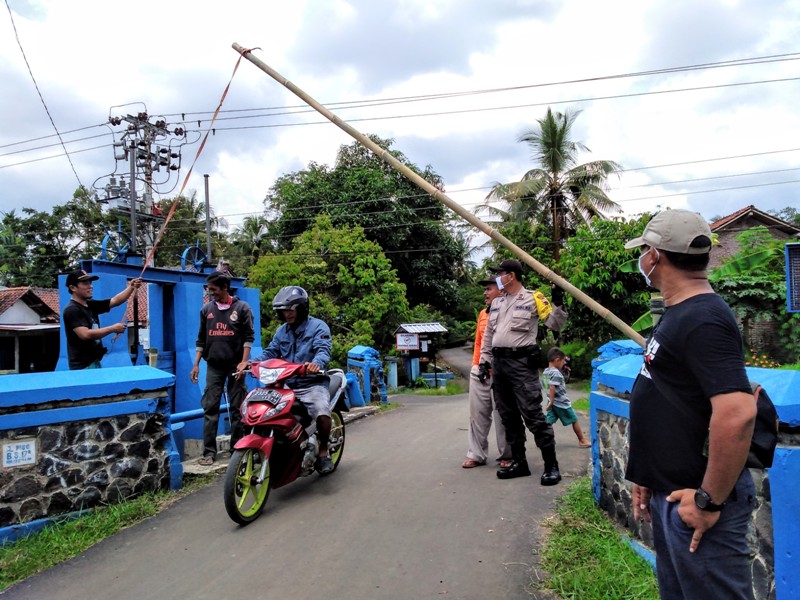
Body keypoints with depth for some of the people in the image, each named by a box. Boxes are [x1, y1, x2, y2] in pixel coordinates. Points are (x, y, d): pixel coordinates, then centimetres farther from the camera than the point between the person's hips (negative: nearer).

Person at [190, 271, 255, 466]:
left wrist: (244, 362, -10)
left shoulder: (242, 307, -1)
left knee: (237, 408, 3)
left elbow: (249, 336, -2)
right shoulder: (206, 309, 9)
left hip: (235, 365, -3)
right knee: (210, 408, -1)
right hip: (214, 366, 3)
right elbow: (201, 339, 14)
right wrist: (196, 364, 9)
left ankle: (237, 448, 12)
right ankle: (209, 451, 4)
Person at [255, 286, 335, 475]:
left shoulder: (318, 327, -1)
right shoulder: (281, 331, 19)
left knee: (322, 413, -31)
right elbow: (271, 352, 10)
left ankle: (323, 452, -5)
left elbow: (324, 350, -17)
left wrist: (316, 363, -41)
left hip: (312, 383, -6)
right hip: (287, 384, 6)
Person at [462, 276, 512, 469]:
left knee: (502, 416, 1)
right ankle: (476, 454, 17)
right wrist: (476, 365, 11)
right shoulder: (482, 314, 16)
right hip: (480, 371, 7)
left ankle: (507, 456, 14)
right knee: (477, 414, 8)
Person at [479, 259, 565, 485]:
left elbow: (554, 324, -6)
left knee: (532, 415, -9)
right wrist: (484, 360, 14)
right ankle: (519, 462, 21)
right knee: (508, 416, 11)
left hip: (521, 362, -7)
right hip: (499, 363, 7)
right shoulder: (496, 303, 16)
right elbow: (488, 334, 19)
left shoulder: (532, 299, -3)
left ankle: (551, 465, 0)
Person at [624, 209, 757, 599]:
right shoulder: (679, 313, 11)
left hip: (695, 501, -10)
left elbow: (737, 414, -32)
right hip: (669, 494, 10)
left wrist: (709, 501, -24)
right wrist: (647, 475, 19)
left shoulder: (703, 321, -21)